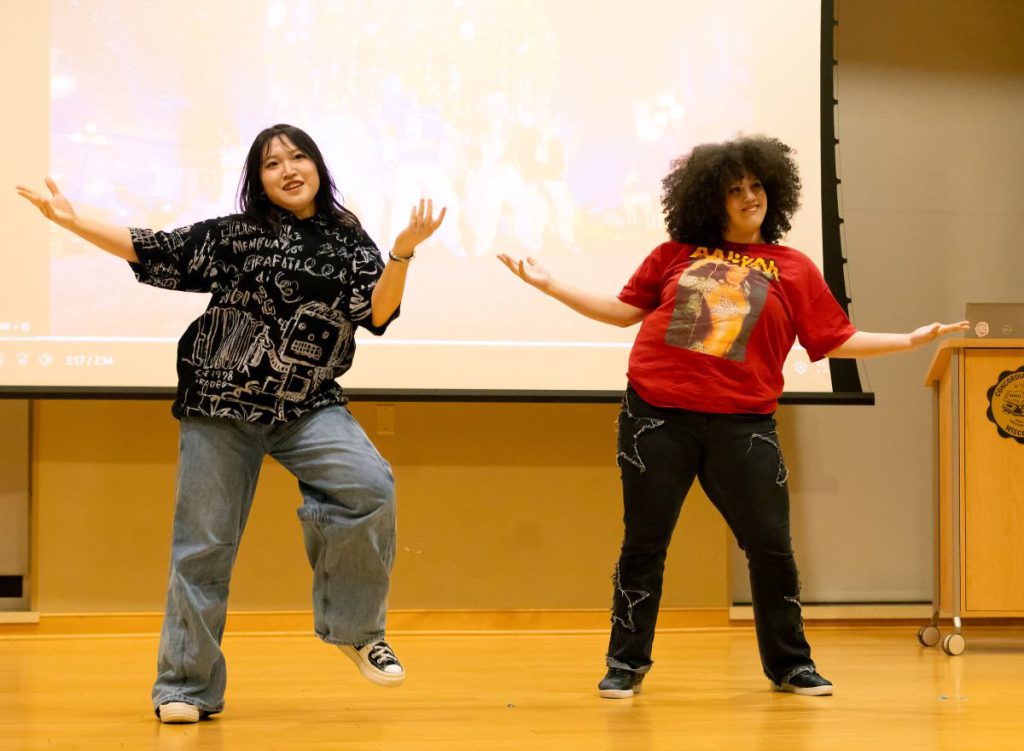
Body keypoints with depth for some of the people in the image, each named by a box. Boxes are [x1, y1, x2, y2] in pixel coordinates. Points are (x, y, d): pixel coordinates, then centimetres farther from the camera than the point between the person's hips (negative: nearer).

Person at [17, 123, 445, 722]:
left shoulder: (347, 241, 6)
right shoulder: (231, 236, 4)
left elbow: (377, 313, -4)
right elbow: (154, 251, 8)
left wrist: (403, 253, -18)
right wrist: (72, 221, 5)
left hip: (309, 408, 0)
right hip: (222, 406, 0)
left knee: (370, 487, -25)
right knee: (205, 541, 2)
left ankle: (354, 628, -6)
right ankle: (187, 687, 14)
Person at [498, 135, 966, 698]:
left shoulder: (793, 270, 8)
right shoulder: (676, 254, 9)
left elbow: (837, 341, 10)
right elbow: (626, 310, 16)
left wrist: (910, 340, 3)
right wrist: (546, 284, 13)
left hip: (742, 424, 0)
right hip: (657, 416, 0)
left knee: (771, 546, 0)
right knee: (644, 543, 3)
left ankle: (789, 664, 16)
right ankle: (626, 663, 15)